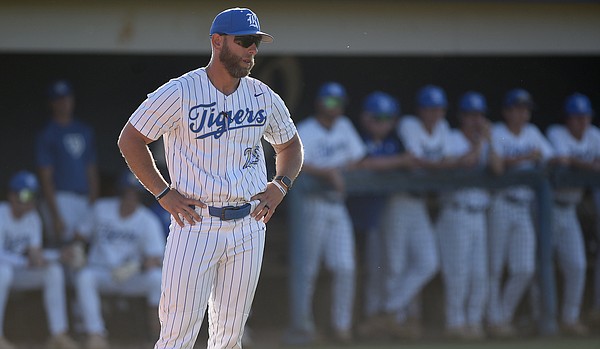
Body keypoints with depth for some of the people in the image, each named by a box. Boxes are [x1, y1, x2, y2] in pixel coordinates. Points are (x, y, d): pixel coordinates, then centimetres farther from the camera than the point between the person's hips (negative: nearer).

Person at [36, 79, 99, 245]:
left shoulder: (85, 131, 17)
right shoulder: (48, 134, -1)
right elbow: (45, 177, -7)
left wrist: (93, 205, 10)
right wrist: (55, 216, -14)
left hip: (85, 200, 6)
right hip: (59, 199, -6)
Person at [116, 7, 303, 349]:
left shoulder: (264, 98, 6)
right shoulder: (180, 93, -8)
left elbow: (290, 145, 24)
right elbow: (130, 140, 0)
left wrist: (281, 185, 5)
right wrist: (163, 193, -6)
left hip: (249, 227, 4)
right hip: (195, 224, -4)